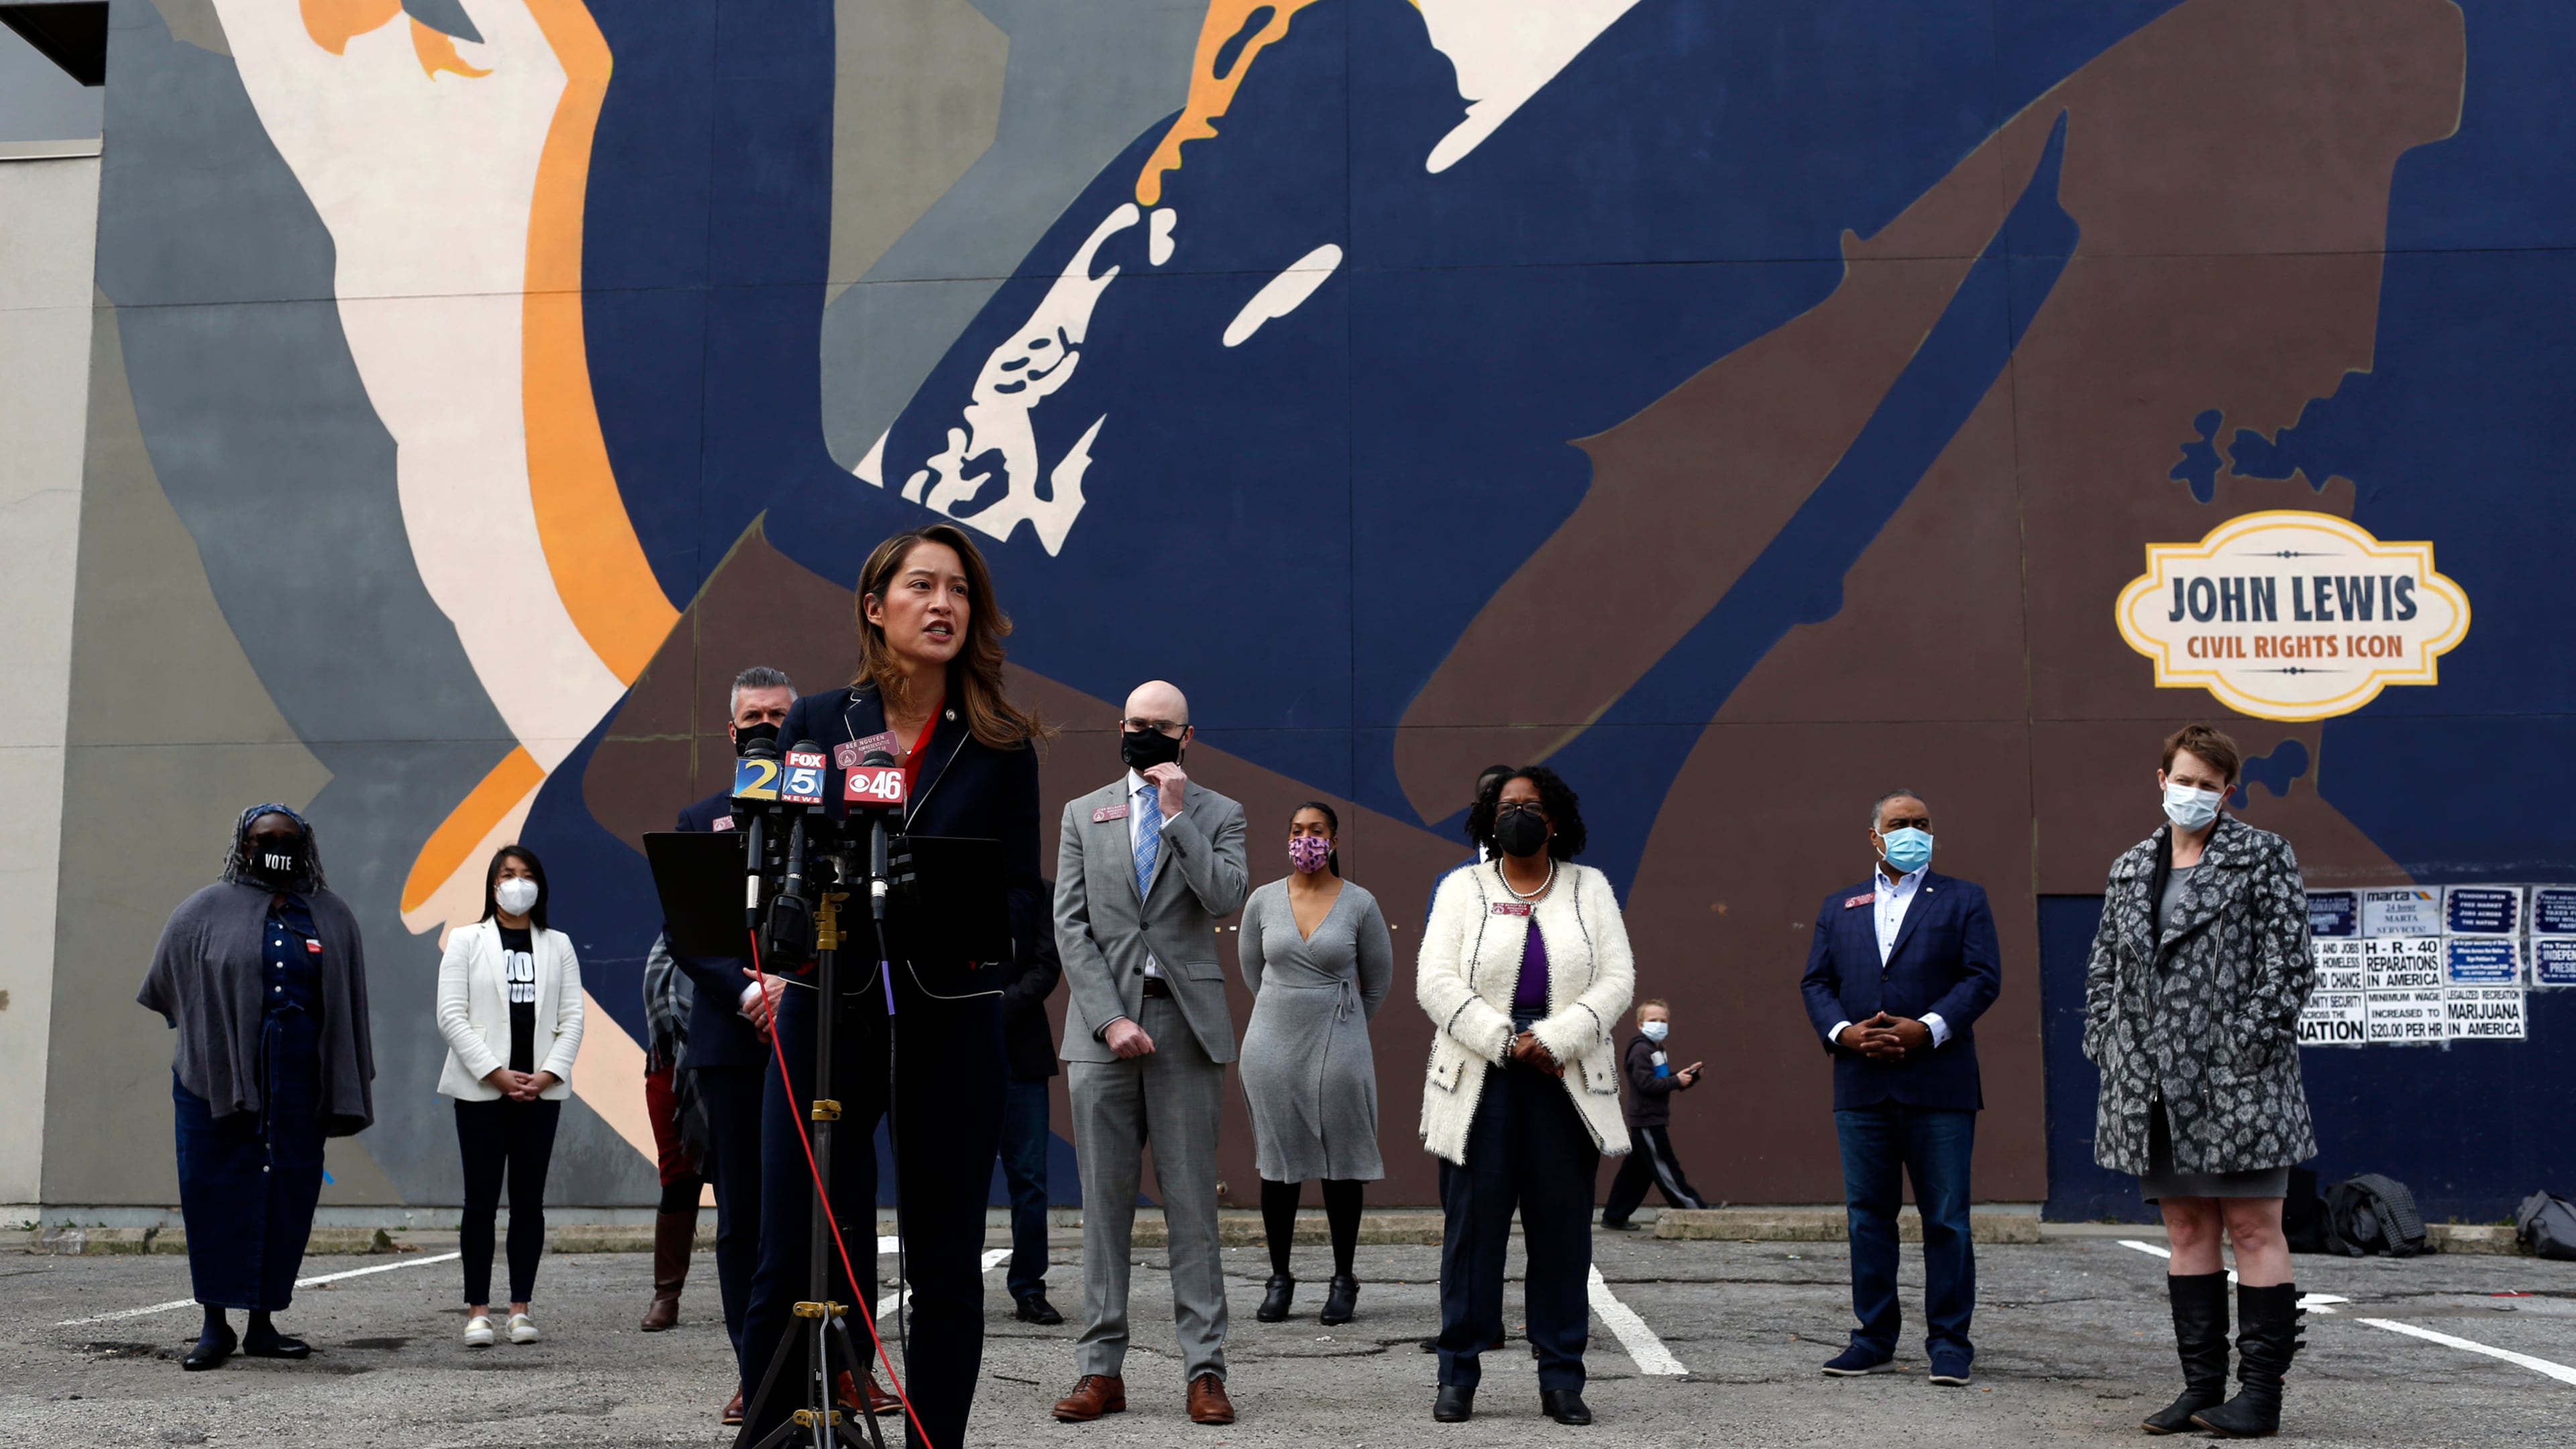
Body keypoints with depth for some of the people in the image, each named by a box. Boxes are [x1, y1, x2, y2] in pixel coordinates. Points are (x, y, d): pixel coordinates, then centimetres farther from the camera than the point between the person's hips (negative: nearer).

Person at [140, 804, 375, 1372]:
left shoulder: (332, 916, 9)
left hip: (298, 1085, 2)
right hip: (218, 1080, -2)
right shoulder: (206, 911, 2)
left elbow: (349, 1009, 10)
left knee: (287, 1202, 3)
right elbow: (163, 990, 12)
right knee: (216, 1199, -2)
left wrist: (346, 1092, 6)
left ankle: (262, 1324, 13)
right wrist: (205, 1035, 14)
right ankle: (215, 1326, 6)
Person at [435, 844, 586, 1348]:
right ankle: (477, 1308, 1)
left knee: (529, 1200, 2)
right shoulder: (466, 941, 7)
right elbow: (451, 1014, -2)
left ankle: (521, 1307, 6)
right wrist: (495, 1073, -11)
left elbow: (572, 1018, 7)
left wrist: (549, 1073, -9)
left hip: (541, 1091, 2)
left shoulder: (558, 946, 13)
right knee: (481, 1199, -3)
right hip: (480, 1089, -2)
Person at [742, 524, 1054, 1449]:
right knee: (793, 1264, 0)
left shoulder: (1000, 744, 4)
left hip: (953, 1023, 0)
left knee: (945, 1272, 8)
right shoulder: (814, 725, 6)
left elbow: (1023, 894, 4)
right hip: (826, 1016, 0)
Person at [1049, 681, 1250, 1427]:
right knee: (1104, 1204, 4)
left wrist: (1177, 815, -10)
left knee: (1192, 1204, -1)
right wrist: (1110, 1018, -7)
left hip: (1186, 1024, -1)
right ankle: (1101, 1367, 9)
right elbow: (1070, 926, 4)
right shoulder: (1083, 815, 12)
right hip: (1102, 1022, 1)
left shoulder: (1219, 814, 9)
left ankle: (1205, 1370, 3)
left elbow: (1227, 899, -9)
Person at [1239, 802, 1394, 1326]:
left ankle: (1343, 1279, 13)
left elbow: (1378, 980, 10)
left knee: (1341, 1164, 3)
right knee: (1278, 1161, 6)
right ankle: (1279, 1277, 16)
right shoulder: (1263, 901, 2)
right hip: (1273, 1043, 2)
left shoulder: (1360, 904, -3)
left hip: (1338, 1047, -2)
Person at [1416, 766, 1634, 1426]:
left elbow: (1616, 980, 2)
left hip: (1567, 1081, 1)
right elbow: (1436, 982, -2)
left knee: (1563, 1227, 2)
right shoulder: (1462, 888, 9)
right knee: (1472, 1222, -1)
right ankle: (1458, 1375, 7)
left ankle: (1561, 1378, 9)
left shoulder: (1590, 888, 11)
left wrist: (1554, 1040, -12)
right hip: (1480, 1080, -1)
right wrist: (1503, 1042, -13)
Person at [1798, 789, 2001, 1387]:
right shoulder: (1839, 907, 17)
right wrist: (1843, 1032, -8)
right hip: (1861, 1086, 3)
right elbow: (1815, 982, 11)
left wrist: (1926, 1029, -14)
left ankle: (1949, 1343, 6)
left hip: (1939, 1085, -3)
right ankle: (1875, 1337, 14)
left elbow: (1983, 976, -2)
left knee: (1946, 1219, -1)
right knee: (1867, 1215, 6)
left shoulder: (1963, 899, 8)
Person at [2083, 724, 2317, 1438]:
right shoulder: (2130, 870, 15)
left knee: (2254, 1228, -2)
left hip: (2237, 1081, -5)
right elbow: (2102, 970, 20)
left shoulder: (2263, 857, 0)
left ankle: (2261, 1394, 2)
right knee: (2187, 1230, 9)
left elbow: (2289, 963, -6)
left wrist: (2248, 1047, -13)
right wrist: (2108, 1049, 8)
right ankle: (2201, 1387, 15)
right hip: (2157, 1085, 6)